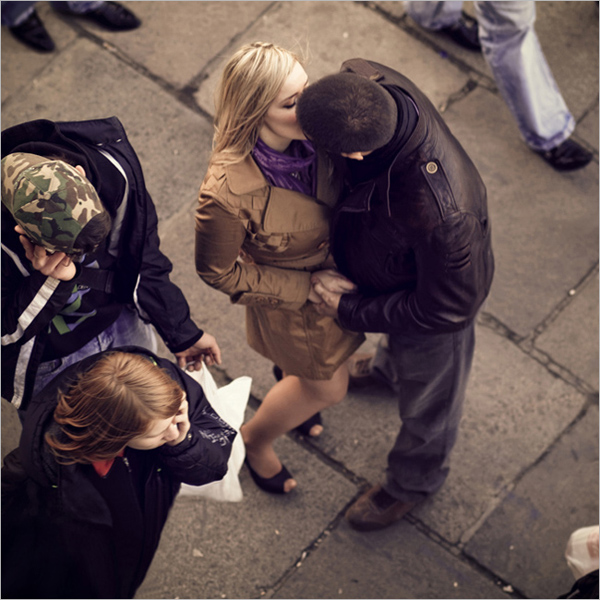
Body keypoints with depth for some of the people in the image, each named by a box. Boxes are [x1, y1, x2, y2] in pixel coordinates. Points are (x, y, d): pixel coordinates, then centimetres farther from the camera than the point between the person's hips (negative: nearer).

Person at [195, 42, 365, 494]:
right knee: (328, 388, 20)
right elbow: (218, 272, -24)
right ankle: (255, 439, 51)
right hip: (294, 302, -5)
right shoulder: (228, 193, -43)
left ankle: (291, 384, 72)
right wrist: (309, 288, -21)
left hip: (337, 267, 5)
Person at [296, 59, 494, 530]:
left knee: (426, 400, 27)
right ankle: (390, 368, 78)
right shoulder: (370, 81, -33)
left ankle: (414, 481, 58)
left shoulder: (438, 213, -51)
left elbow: (444, 307, -32)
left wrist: (351, 312, -21)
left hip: (434, 304, -6)